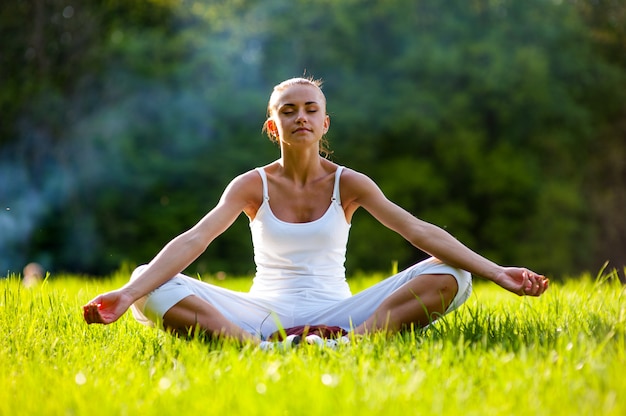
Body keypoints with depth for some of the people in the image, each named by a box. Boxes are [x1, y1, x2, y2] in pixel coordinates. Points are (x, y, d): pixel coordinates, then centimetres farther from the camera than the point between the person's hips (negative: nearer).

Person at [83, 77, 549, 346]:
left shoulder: (348, 182, 2)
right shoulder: (253, 185, 0)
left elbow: (419, 230, -8)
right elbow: (194, 239, -13)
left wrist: (494, 271, -20)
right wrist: (127, 294, -29)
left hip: (336, 313, 1)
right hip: (263, 314, 0)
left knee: (450, 276, -22)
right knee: (152, 287, -24)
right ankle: (255, 346, -42)